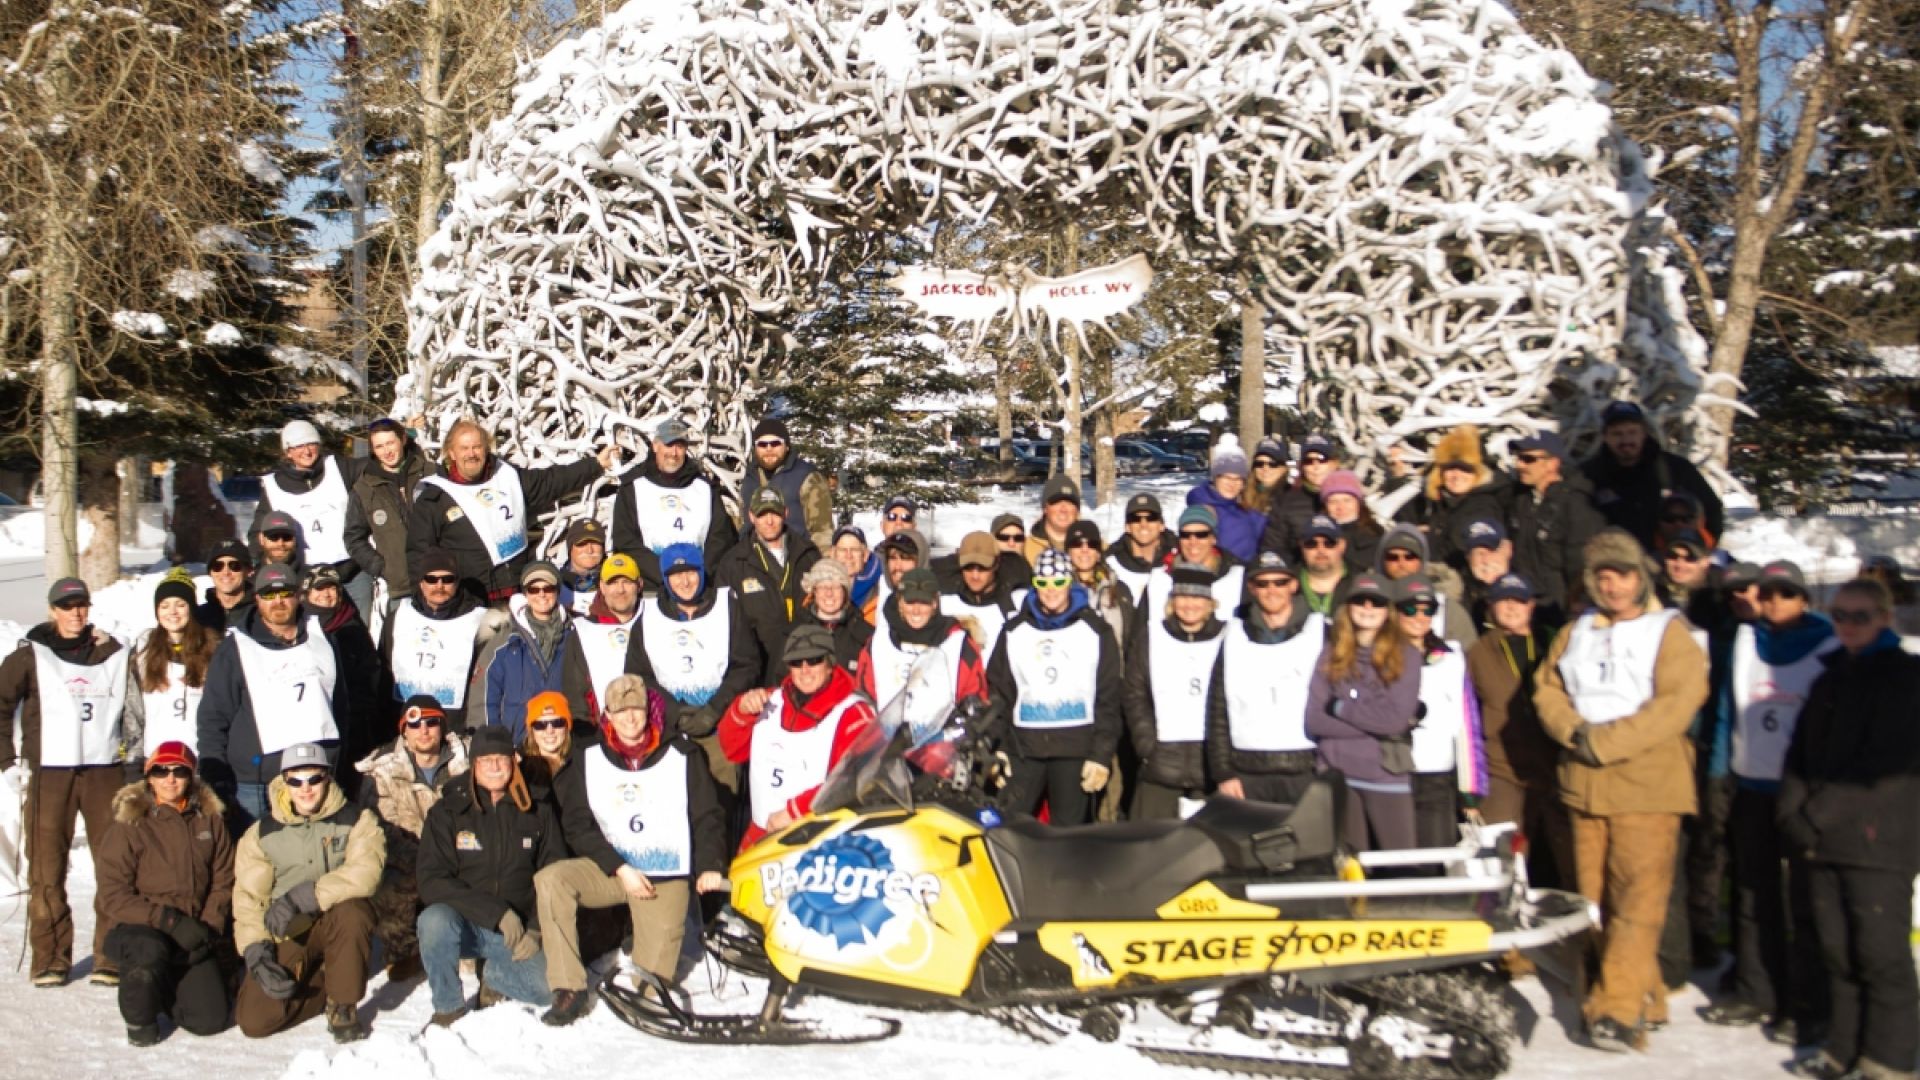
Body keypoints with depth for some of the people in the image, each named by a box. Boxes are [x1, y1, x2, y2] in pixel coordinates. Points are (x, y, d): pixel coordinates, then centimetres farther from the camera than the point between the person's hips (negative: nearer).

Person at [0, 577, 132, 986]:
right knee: (46, 869, -1)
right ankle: (50, 959, 8)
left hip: (104, 771, 2)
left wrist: (129, 745, 11)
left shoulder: (113, 653, 11)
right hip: (50, 773, -1)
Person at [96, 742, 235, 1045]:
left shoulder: (210, 820, 5)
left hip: (195, 935, 3)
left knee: (210, 1020, -9)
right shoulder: (129, 826, -6)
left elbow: (223, 882, 5)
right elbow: (113, 897, -11)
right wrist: (168, 919, -22)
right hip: (140, 930, -3)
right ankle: (139, 1017, -6)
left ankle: (169, 988, 26)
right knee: (151, 949, -39)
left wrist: (209, 928, -11)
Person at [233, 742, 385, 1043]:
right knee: (253, 1020, -16)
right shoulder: (261, 833, 3)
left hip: (339, 926, -2)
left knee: (351, 911, -37)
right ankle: (322, 983, 14)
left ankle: (343, 1005, -15)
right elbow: (248, 898, -2)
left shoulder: (356, 820, -5)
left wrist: (305, 897, -32)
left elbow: (366, 871, -22)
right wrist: (255, 951, -16)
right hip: (288, 935, 2)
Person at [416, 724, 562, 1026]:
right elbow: (432, 882, -13)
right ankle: (448, 1007, -10)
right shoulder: (448, 811, -3)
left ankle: (493, 973, 12)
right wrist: (498, 912, -22)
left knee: (550, 988, -22)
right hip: (462, 924, -1)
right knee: (435, 919, -35)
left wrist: (536, 930, -9)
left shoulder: (537, 812, 3)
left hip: (517, 933, 2)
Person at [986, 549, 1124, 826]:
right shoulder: (1014, 632, 12)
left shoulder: (1096, 632, 6)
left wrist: (1102, 754, -4)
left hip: (1076, 750, -2)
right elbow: (998, 691, 10)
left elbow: (1109, 698, 3)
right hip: (1023, 750, 2)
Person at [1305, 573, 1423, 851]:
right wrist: (1378, 729, -9)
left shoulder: (1405, 655, 1)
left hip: (1388, 778, -1)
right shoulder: (1331, 654, 5)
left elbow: (1397, 718, -10)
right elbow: (1314, 722, -4)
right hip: (1337, 776, 2)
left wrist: (1341, 707, -6)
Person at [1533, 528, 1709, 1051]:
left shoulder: (1670, 632, 0)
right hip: (1583, 786, 5)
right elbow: (1548, 691, 13)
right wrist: (1575, 732, -8)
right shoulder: (1575, 633, 16)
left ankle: (1619, 1009, -11)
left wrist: (1605, 742, -16)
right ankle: (1643, 997, 18)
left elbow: (1676, 704, -12)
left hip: (1647, 788, -5)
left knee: (1637, 898, -11)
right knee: (1596, 899, 7)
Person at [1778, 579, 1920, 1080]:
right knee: (1837, 949, 8)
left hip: (1878, 839, -6)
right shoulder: (1830, 678, 19)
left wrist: (1819, 813, -13)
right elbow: (1800, 753, 16)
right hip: (1822, 840, 6)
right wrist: (1795, 813, 0)